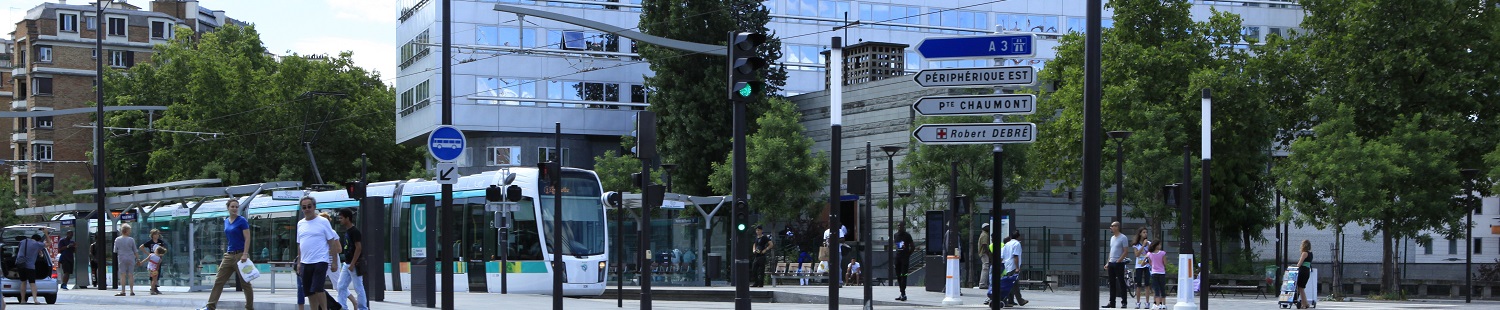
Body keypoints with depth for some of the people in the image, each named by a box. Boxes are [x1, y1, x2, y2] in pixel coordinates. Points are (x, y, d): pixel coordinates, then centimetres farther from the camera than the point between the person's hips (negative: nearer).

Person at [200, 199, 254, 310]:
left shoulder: (242, 221, -7)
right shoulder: (226, 221, 13)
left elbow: (247, 239, -12)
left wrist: (245, 254, -21)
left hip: (240, 255, -7)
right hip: (229, 255, 7)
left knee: (245, 283, 0)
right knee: (218, 281, 2)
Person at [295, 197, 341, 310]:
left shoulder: (323, 222, -3)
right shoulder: (300, 224, 13)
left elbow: (332, 243, -3)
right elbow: (299, 245, 19)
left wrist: (334, 262, -8)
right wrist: (298, 263, 14)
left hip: (320, 261, -6)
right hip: (305, 263, 6)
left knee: (317, 289, -16)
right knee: (309, 292, 7)